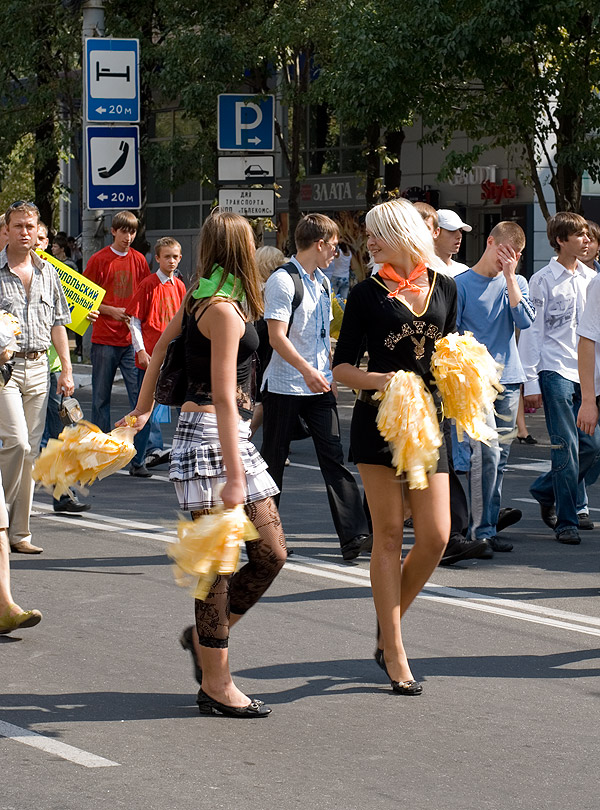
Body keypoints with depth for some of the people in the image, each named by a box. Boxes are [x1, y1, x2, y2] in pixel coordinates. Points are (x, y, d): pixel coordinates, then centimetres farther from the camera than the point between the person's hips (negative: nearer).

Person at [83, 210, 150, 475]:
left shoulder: (138, 260, 9)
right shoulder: (99, 260, 0)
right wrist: (112, 311, -11)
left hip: (133, 338, 2)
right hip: (105, 338, -2)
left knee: (141, 397, -6)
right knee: (101, 398, 5)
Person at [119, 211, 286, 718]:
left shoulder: (198, 298, 11)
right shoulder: (225, 309, -16)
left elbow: (159, 352, 23)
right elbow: (223, 397, -20)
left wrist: (142, 410, 34)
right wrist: (234, 475, -22)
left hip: (234, 436, 9)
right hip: (211, 436, -9)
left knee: (271, 552, 7)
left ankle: (206, 636, 22)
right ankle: (216, 685, 3)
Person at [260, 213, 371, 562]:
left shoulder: (323, 282, 14)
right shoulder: (283, 281, -12)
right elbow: (277, 337, -19)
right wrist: (307, 370, -28)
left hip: (319, 387, 7)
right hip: (285, 387, -7)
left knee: (334, 456, -4)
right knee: (274, 459, 4)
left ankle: (354, 535, -11)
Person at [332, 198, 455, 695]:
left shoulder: (444, 287, 10)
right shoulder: (368, 294, 1)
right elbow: (342, 366, 1)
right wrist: (380, 381, -17)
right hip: (378, 420, -3)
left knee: (435, 537, -2)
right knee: (389, 536, -2)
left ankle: (388, 627, 20)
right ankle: (395, 654, 4)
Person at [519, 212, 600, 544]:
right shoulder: (543, 281, -3)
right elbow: (531, 332, -3)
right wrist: (530, 383, -7)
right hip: (556, 373, -5)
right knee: (566, 449, -7)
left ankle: (546, 490, 23)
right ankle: (566, 522, 1)